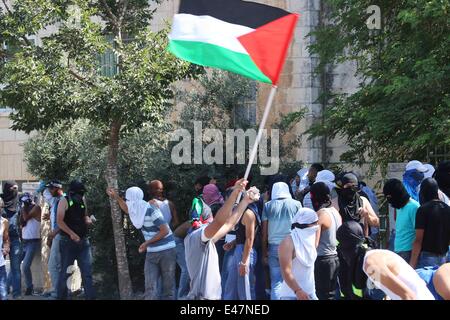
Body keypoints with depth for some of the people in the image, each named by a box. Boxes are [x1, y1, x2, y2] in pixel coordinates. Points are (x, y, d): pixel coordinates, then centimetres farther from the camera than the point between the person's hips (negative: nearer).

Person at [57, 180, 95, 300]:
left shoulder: (82, 200, 11)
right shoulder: (64, 201, -7)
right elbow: (59, 221, -14)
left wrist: (87, 219, 1)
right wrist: (72, 234, -22)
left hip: (83, 241, 5)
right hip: (68, 241, -5)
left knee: (87, 271, 1)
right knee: (65, 272, 3)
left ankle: (90, 297, 2)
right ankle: (61, 296, 15)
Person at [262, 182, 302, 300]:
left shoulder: (268, 206, 7)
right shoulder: (296, 204, 4)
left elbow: (264, 233, 6)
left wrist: (264, 253, 10)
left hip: (274, 247, 1)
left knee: (275, 282, 3)